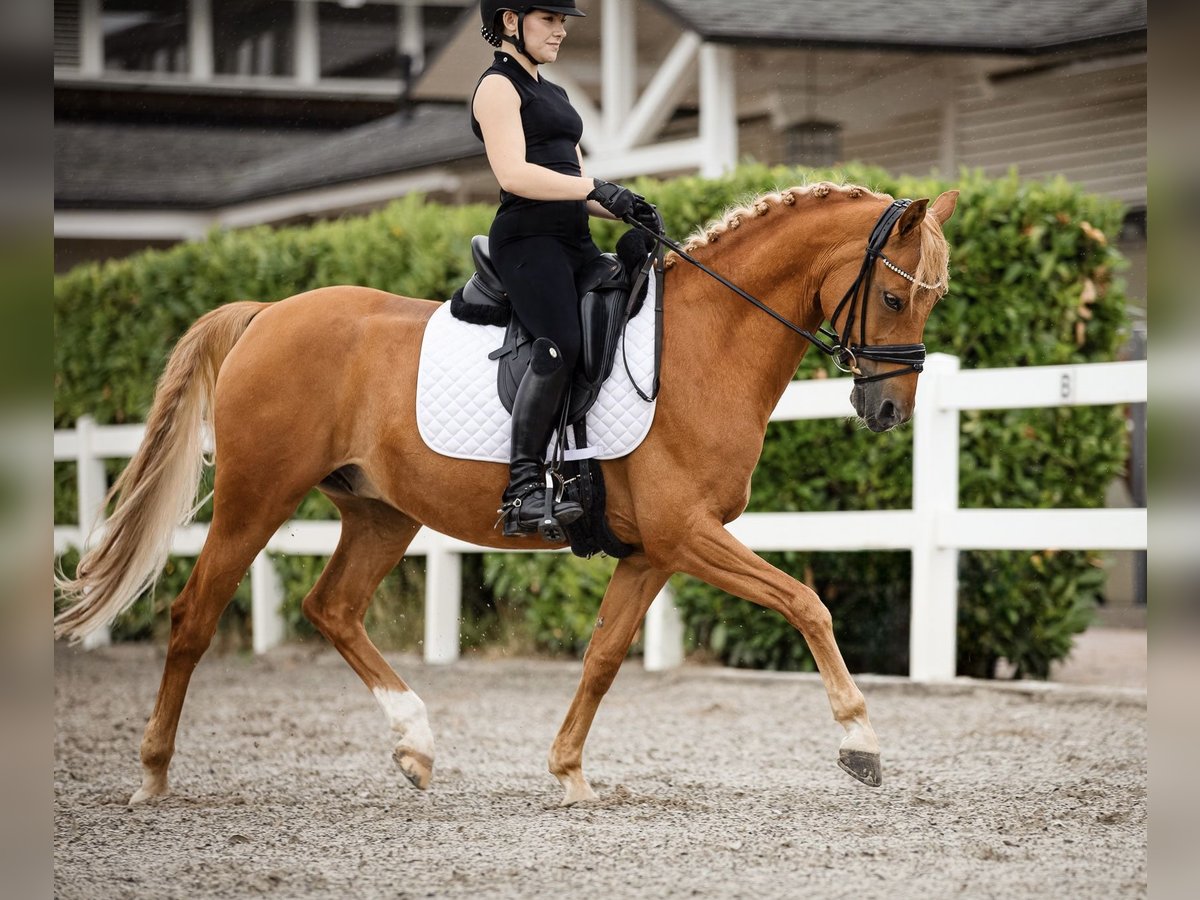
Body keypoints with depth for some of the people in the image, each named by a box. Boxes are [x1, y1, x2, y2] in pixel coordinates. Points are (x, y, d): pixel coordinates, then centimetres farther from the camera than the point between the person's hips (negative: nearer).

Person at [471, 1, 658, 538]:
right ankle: (523, 490, -31)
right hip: (527, 238, -10)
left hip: (574, 242, 10)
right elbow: (513, 174, -15)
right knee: (561, 344, -28)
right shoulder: (498, 87, -2)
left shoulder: (552, 95, 26)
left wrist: (627, 210, 5)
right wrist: (598, 189, -19)